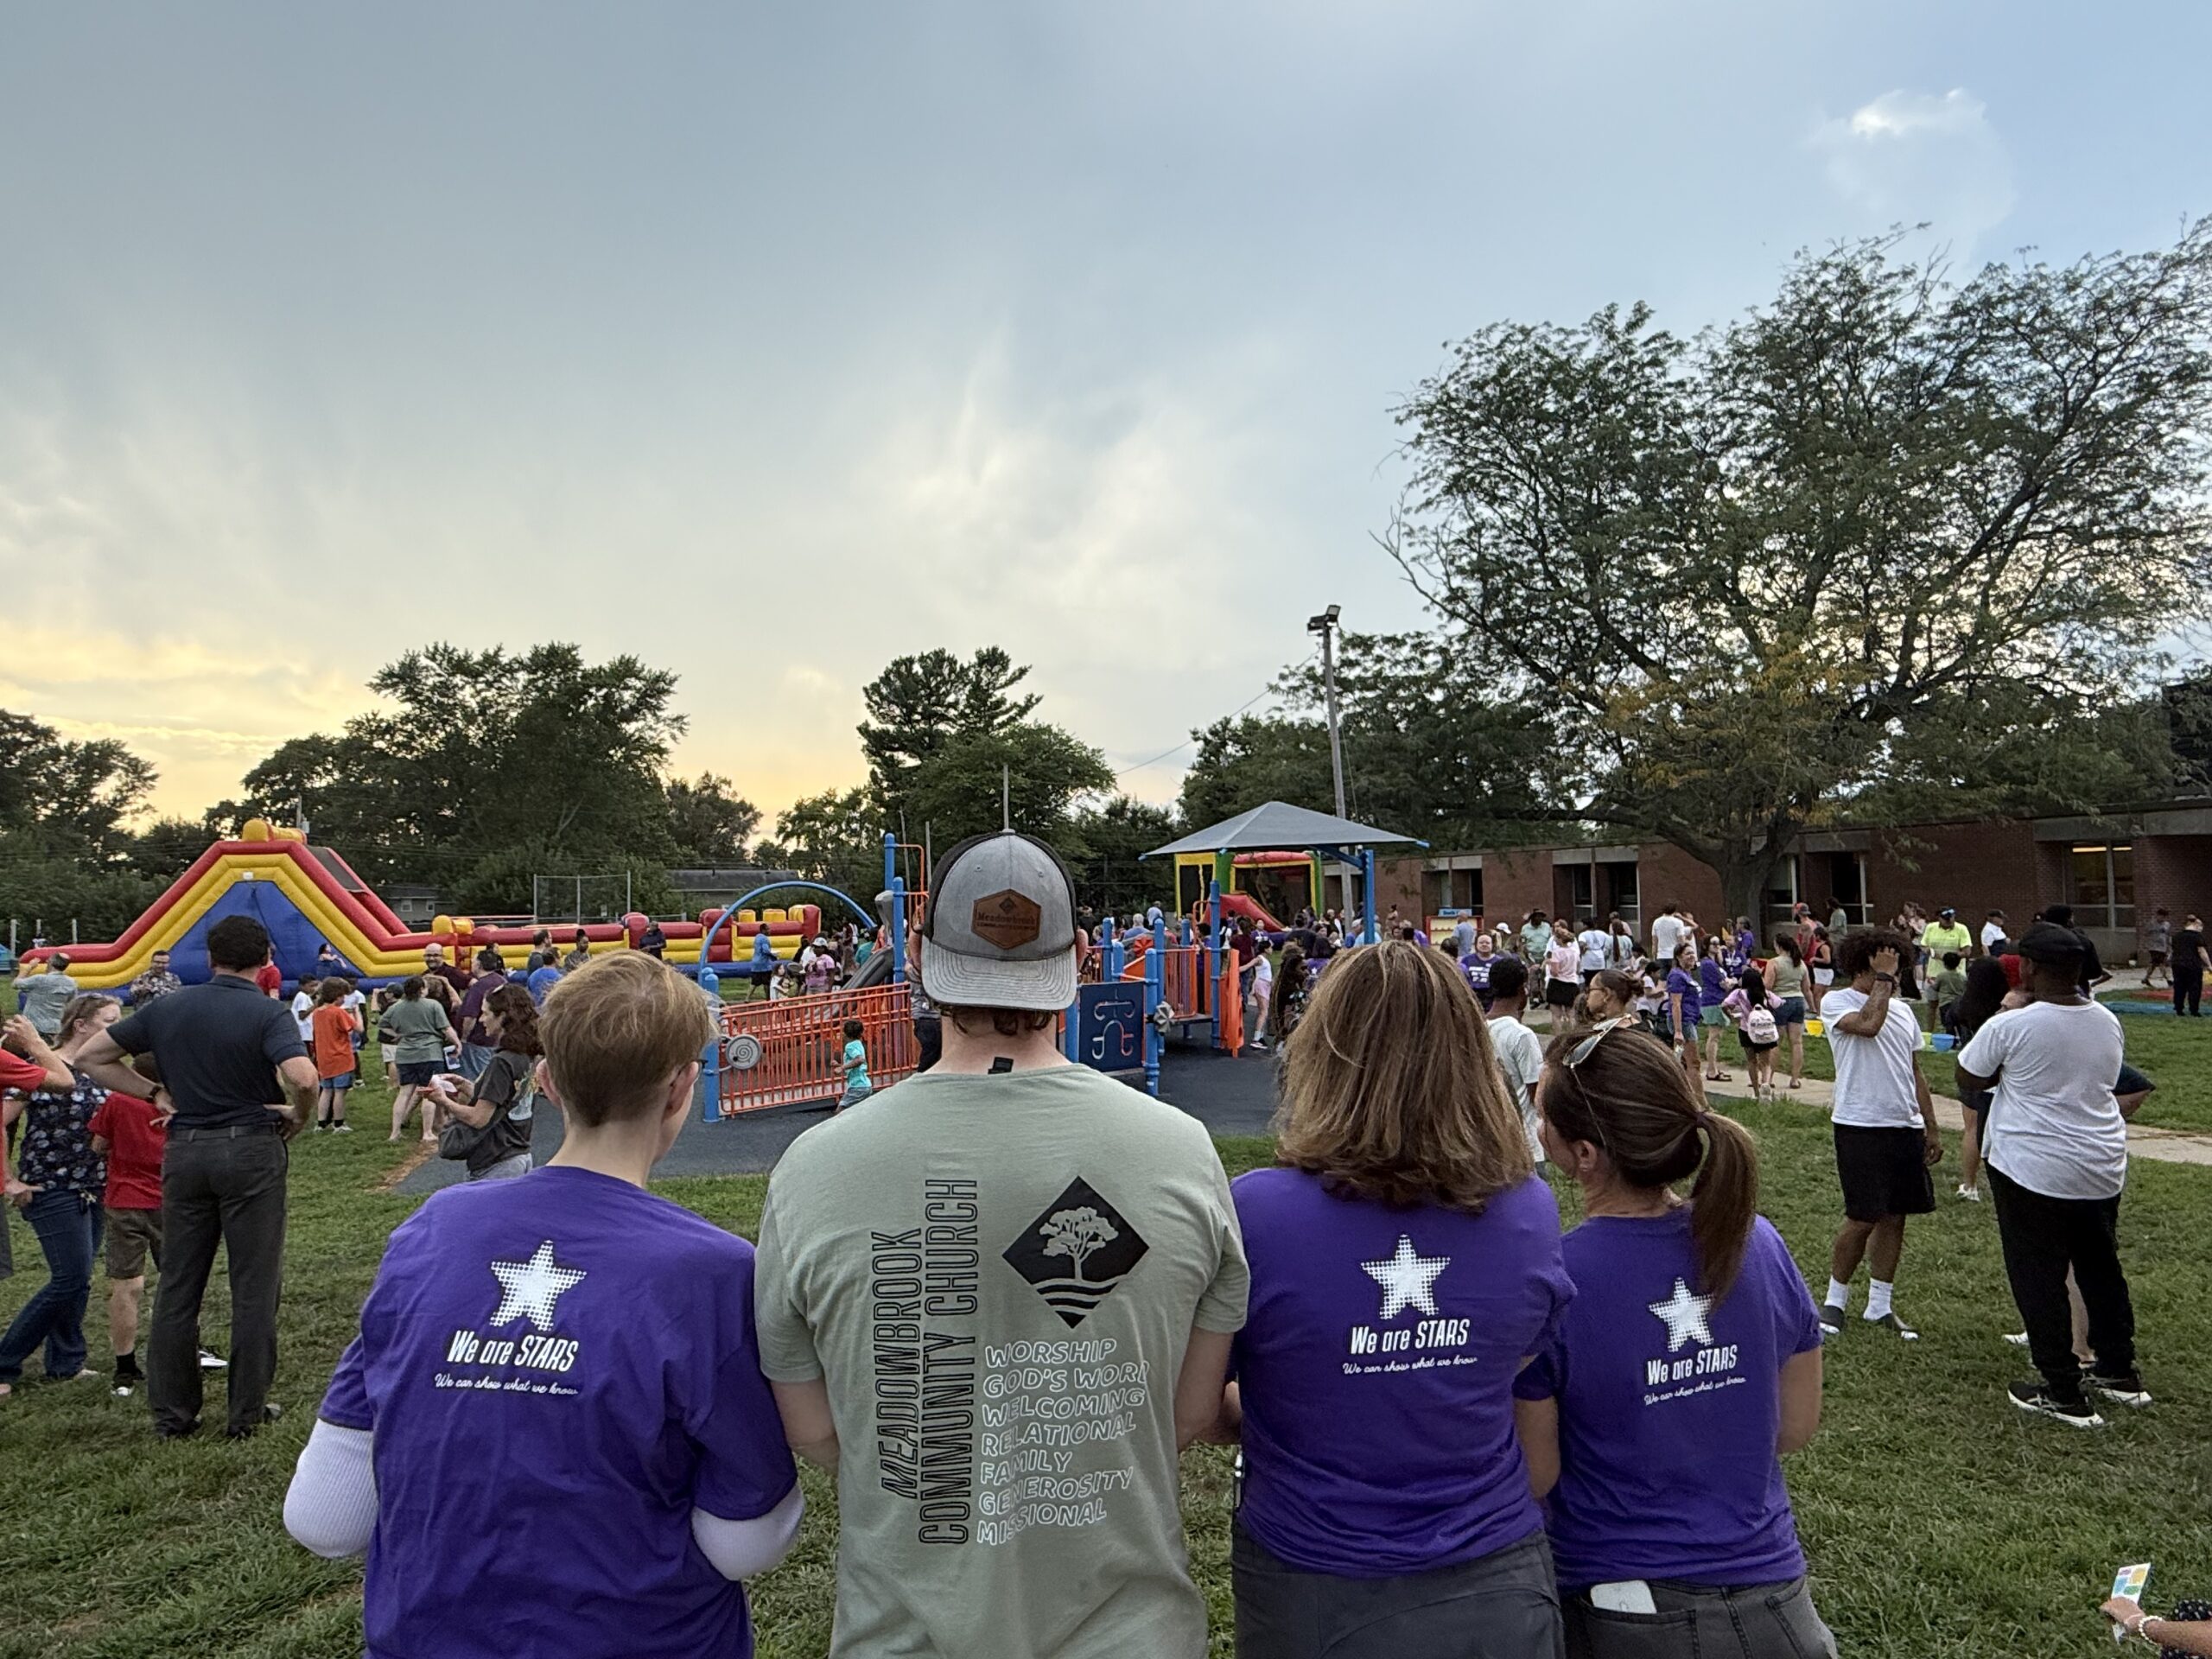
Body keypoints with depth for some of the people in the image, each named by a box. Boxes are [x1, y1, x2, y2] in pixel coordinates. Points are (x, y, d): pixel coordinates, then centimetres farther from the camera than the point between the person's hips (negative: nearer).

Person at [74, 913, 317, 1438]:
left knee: (178, 1284, 13)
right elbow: (303, 1078, -27)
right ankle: (247, 1410, 11)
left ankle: (172, 1411, 20)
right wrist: (297, 1117, -7)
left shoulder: (168, 1008, 5)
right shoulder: (268, 1013, -11)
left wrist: (158, 1094, 8)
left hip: (184, 1150, 5)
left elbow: (91, 1057, 11)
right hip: (250, 1149, -4)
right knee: (253, 1286, 5)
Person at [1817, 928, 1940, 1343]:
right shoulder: (1836, 1002, -6)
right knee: (1862, 1219, -4)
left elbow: (1915, 1074, 19)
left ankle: (1880, 1305, 20)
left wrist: (1931, 1128, 16)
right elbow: (1868, 1024, -28)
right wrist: (1882, 979, -16)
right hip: (1860, 1126, -7)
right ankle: (1835, 1300, 12)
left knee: (1895, 1217, 9)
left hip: (1905, 1126, 7)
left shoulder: (1902, 1010, 15)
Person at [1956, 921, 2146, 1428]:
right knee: (2101, 1267, 22)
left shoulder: (2012, 1026, -18)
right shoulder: (2108, 1022, 1)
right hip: (2103, 1168, 7)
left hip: (2032, 1171, -7)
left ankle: (2063, 1393, 10)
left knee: (2039, 1279, 4)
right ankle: (2120, 1372, 35)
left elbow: (1968, 1078, -6)